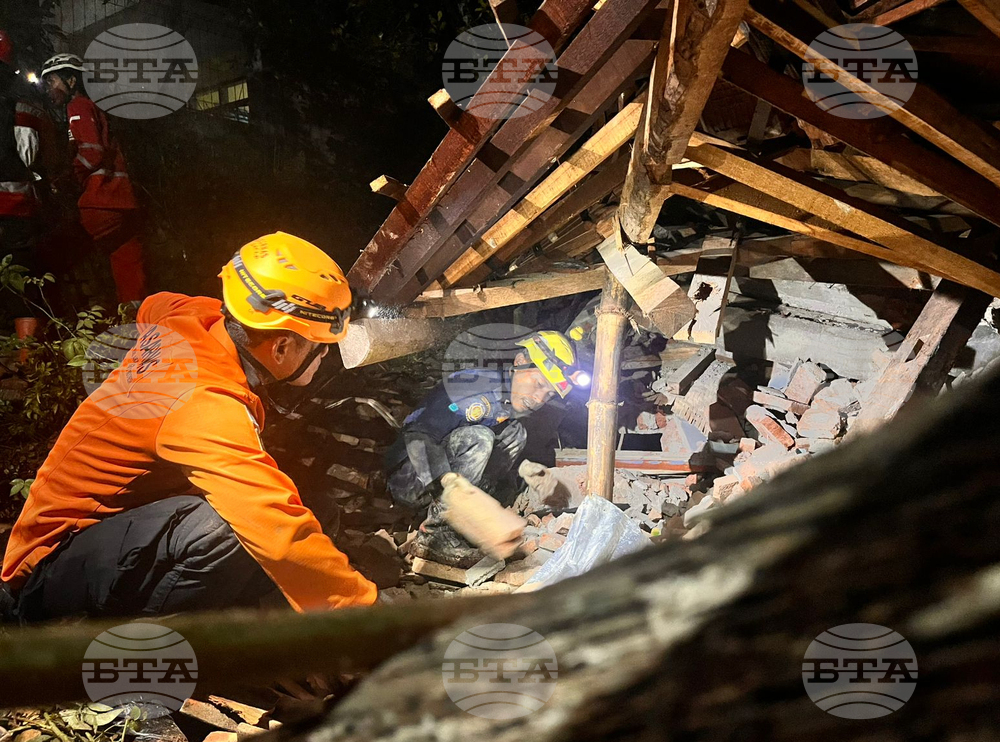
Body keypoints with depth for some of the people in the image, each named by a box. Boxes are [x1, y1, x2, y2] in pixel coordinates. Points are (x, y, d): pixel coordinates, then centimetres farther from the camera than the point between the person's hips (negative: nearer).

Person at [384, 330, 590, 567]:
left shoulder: (518, 407, 1)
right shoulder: (468, 384, -23)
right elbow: (419, 438, -31)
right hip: (410, 478, -8)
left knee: (515, 433, -4)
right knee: (478, 437, -29)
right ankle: (433, 537, -26)